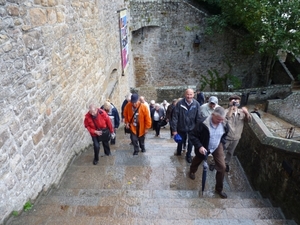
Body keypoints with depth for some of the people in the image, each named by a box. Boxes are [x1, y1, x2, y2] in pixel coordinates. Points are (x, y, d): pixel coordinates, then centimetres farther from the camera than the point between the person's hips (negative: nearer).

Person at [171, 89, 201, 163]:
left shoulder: (196, 104, -14)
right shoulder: (179, 103, -19)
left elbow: (198, 118, -8)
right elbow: (175, 117, -17)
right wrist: (174, 129, -17)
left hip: (192, 128, 1)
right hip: (181, 127, -1)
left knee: (191, 142, 13)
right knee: (180, 141, 20)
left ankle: (188, 155, 39)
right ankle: (178, 152, 48)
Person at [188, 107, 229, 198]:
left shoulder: (224, 123, -18)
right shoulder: (203, 123, -33)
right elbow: (192, 135, -26)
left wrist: (222, 142, 0)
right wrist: (199, 146, -35)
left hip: (217, 147, 3)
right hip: (203, 147, -2)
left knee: (222, 167, -3)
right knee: (197, 161, 24)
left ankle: (219, 189, 19)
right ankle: (192, 171, 61)